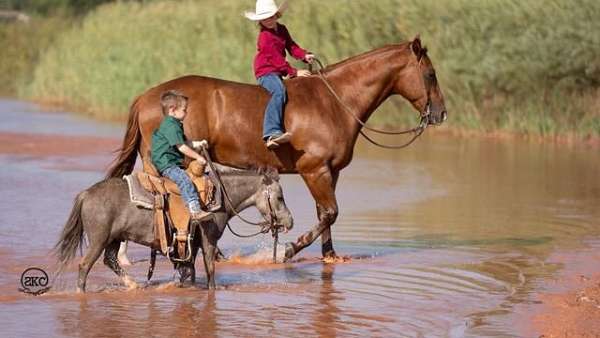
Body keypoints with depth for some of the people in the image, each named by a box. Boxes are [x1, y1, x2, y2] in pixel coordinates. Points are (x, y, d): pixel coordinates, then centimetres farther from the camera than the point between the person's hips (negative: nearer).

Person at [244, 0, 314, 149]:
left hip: (278, 73, 9)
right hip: (266, 72, -9)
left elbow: (291, 46, 10)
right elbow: (276, 59, -17)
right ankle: (271, 134, -51)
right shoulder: (265, 37, -13)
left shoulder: (282, 30, 13)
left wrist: (304, 55, -10)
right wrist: (294, 72, -18)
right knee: (279, 91, -35)